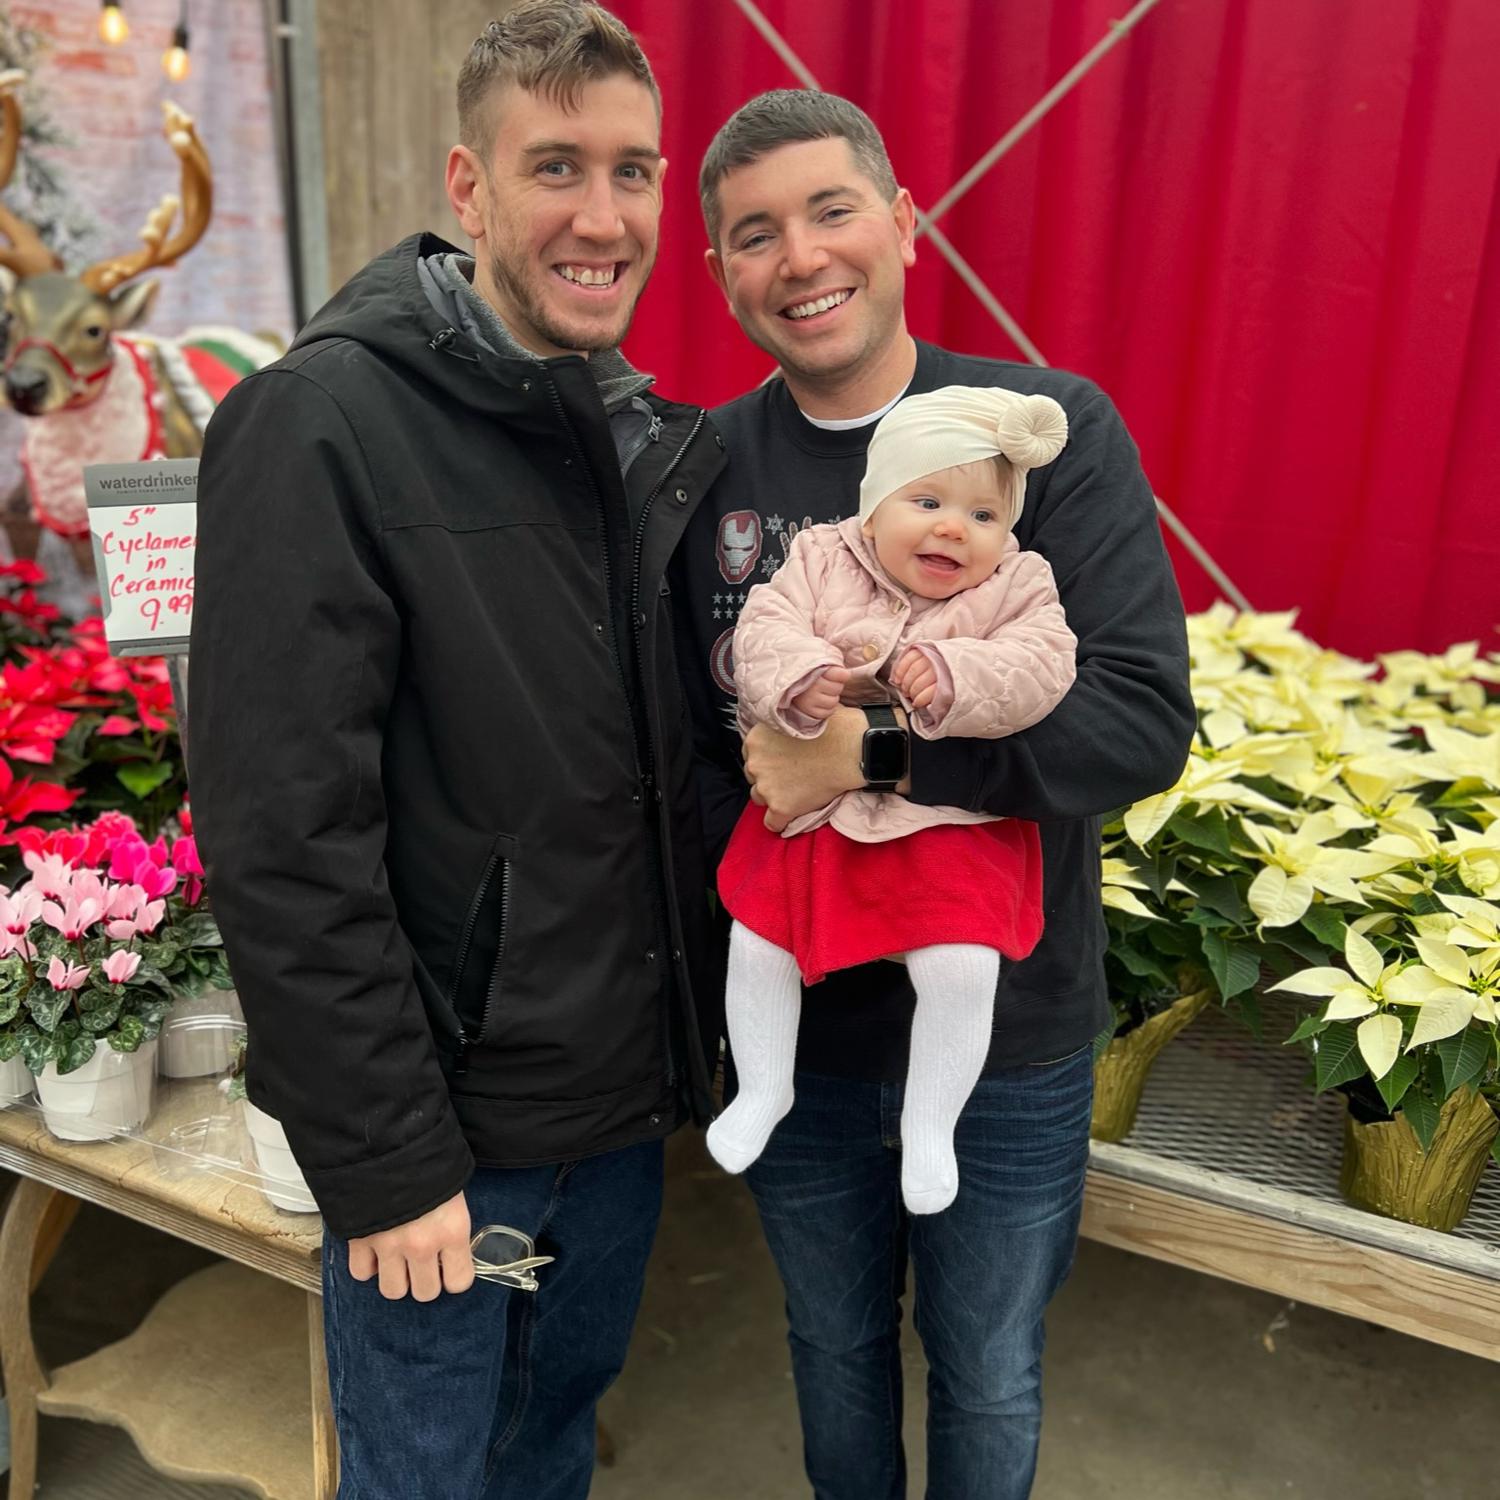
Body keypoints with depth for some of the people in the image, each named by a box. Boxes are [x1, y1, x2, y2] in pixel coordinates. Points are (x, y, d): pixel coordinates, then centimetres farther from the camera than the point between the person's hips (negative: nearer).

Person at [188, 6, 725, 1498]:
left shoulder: (659, 439, 5)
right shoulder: (322, 423, -16)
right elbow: (283, 838, -19)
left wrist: (687, 1035, 4)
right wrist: (383, 1158, -17)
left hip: (623, 1099, 6)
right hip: (441, 1122, -6)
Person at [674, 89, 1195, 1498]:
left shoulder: (1056, 430, -12)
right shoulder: (706, 469, -5)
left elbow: (1144, 724, -21)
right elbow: (677, 744, 0)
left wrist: (872, 752, -27)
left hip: (1008, 1034, -2)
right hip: (795, 1028, 2)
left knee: (990, 1387, 22)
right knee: (834, 1354, 27)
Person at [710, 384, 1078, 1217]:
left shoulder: (1018, 587, -3)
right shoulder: (821, 560, -1)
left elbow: (1040, 666, -17)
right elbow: (764, 626, -11)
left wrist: (954, 677, -33)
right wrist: (797, 679, -32)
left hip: (950, 826, -2)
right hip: (812, 809, 2)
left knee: (963, 970, -14)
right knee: (756, 944, 4)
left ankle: (929, 1123, 13)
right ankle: (763, 1089, 30)